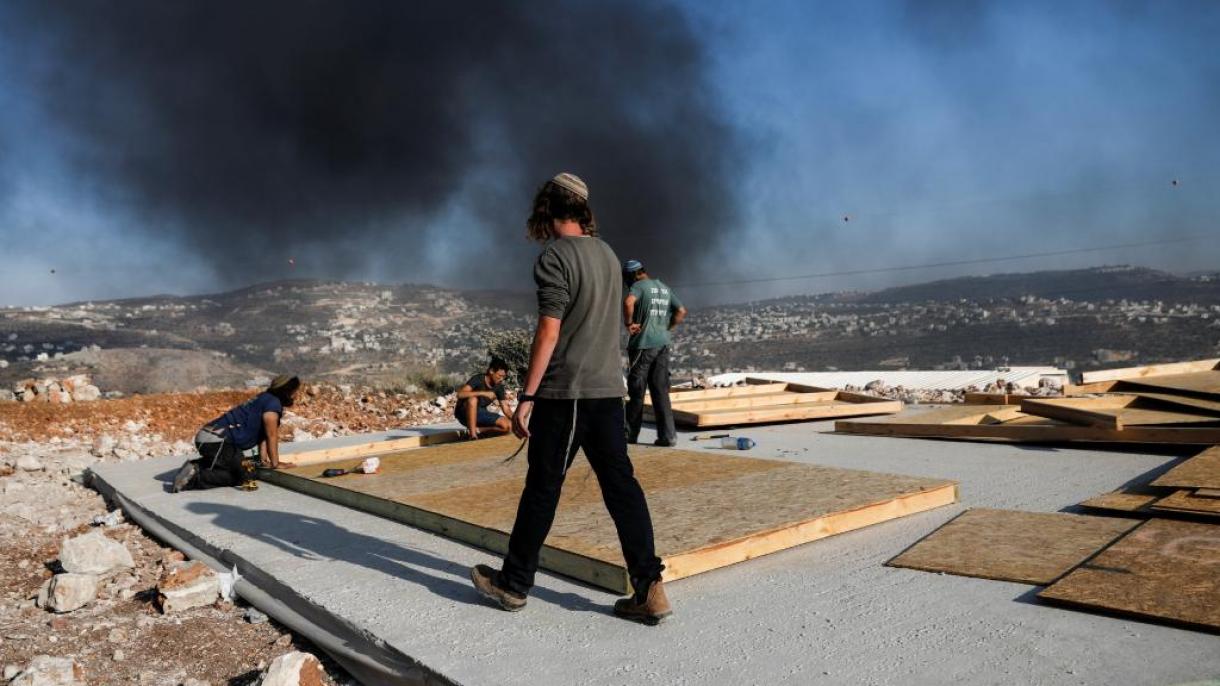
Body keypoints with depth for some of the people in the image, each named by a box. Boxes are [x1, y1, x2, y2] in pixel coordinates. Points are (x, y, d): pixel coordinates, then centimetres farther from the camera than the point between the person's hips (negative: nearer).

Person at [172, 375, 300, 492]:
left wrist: (264, 459, 17)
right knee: (236, 477, -2)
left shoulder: (265, 400, 21)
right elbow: (272, 436, -9)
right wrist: (275, 463, 0)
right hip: (217, 441, -10)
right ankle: (195, 477, -14)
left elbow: (263, 433, 21)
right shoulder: (273, 403, -10)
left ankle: (195, 466, 12)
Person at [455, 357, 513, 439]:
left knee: (508, 426, -16)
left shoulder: (499, 387, -4)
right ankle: (473, 436, -31)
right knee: (473, 399, -39)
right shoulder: (478, 379, -21)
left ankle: (476, 429, -3)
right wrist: (483, 393, -41)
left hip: (480, 413, 5)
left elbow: (505, 408, 1)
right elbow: (460, 394, -36)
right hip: (464, 413, -5)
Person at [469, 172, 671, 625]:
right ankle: (649, 588, 5)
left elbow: (548, 332, -16)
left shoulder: (555, 257, -11)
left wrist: (526, 396, -13)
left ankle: (513, 583, 19)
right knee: (620, 485, 6)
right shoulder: (607, 254, 13)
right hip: (608, 389, 7)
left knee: (542, 487, 5)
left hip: (565, 392, -7)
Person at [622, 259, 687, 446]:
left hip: (643, 344, -6)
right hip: (663, 345, 6)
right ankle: (668, 435, 2)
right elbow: (681, 312, 18)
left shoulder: (639, 286, -6)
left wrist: (628, 323, -14)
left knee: (636, 391, 3)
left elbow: (628, 302, -26)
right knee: (661, 391, 6)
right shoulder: (665, 288, 16)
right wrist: (666, 329, 14)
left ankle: (630, 434, 12)